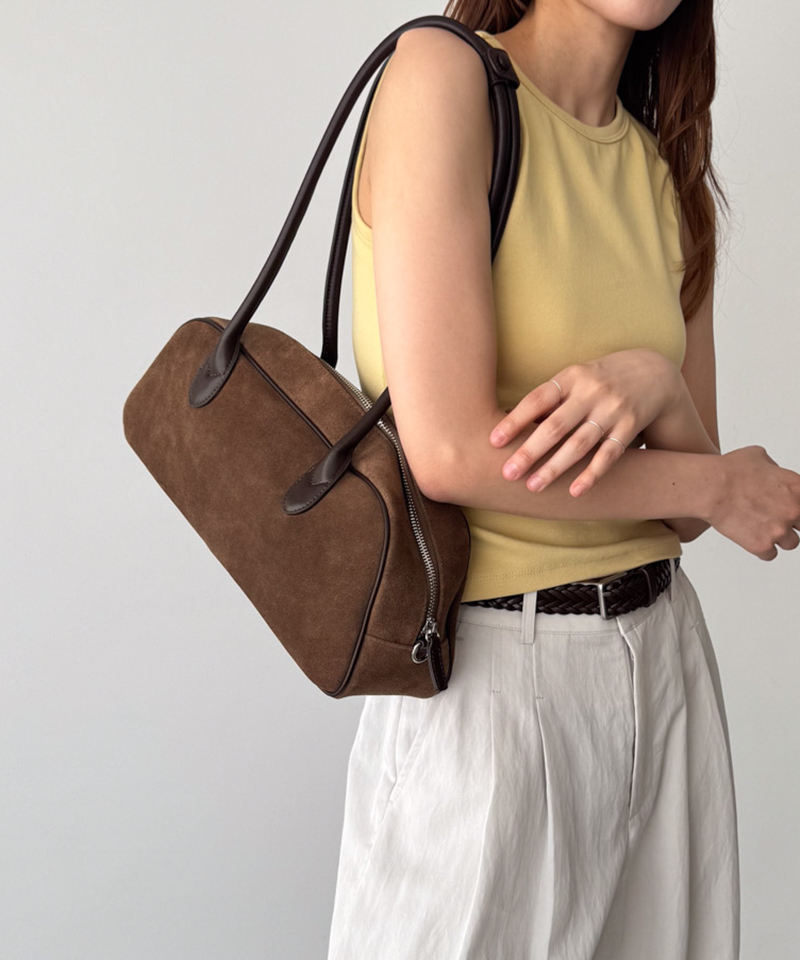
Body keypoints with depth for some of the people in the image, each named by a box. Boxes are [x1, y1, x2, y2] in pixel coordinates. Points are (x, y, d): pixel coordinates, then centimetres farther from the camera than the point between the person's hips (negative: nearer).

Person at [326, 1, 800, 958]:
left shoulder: (668, 170, 8)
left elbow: (687, 509, 5)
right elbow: (450, 454, -22)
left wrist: (655, 385, -17)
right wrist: (717, 487, -7)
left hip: (666, 655, 7)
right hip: (493, 667, -6)